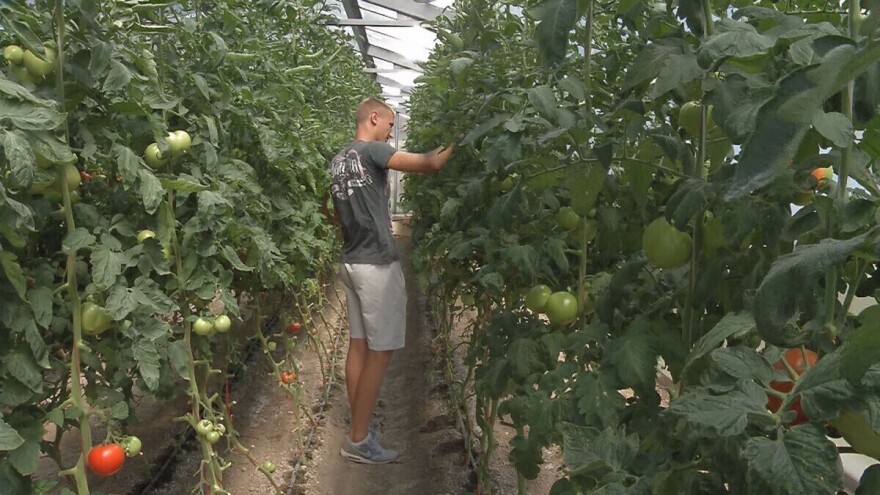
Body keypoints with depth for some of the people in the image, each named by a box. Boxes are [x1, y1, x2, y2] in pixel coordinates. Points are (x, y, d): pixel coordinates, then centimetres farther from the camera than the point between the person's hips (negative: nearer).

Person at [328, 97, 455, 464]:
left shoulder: (338, 160, 14)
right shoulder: (371, 150, -12)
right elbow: (430, 165, -19)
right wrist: (454, 146, -3)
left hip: (351, 261, 9)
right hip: (376, 264, -9)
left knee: (358, 345, 12)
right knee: (380, 352, -3)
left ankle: (359, 428, 20)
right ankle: (358, 440, 3)